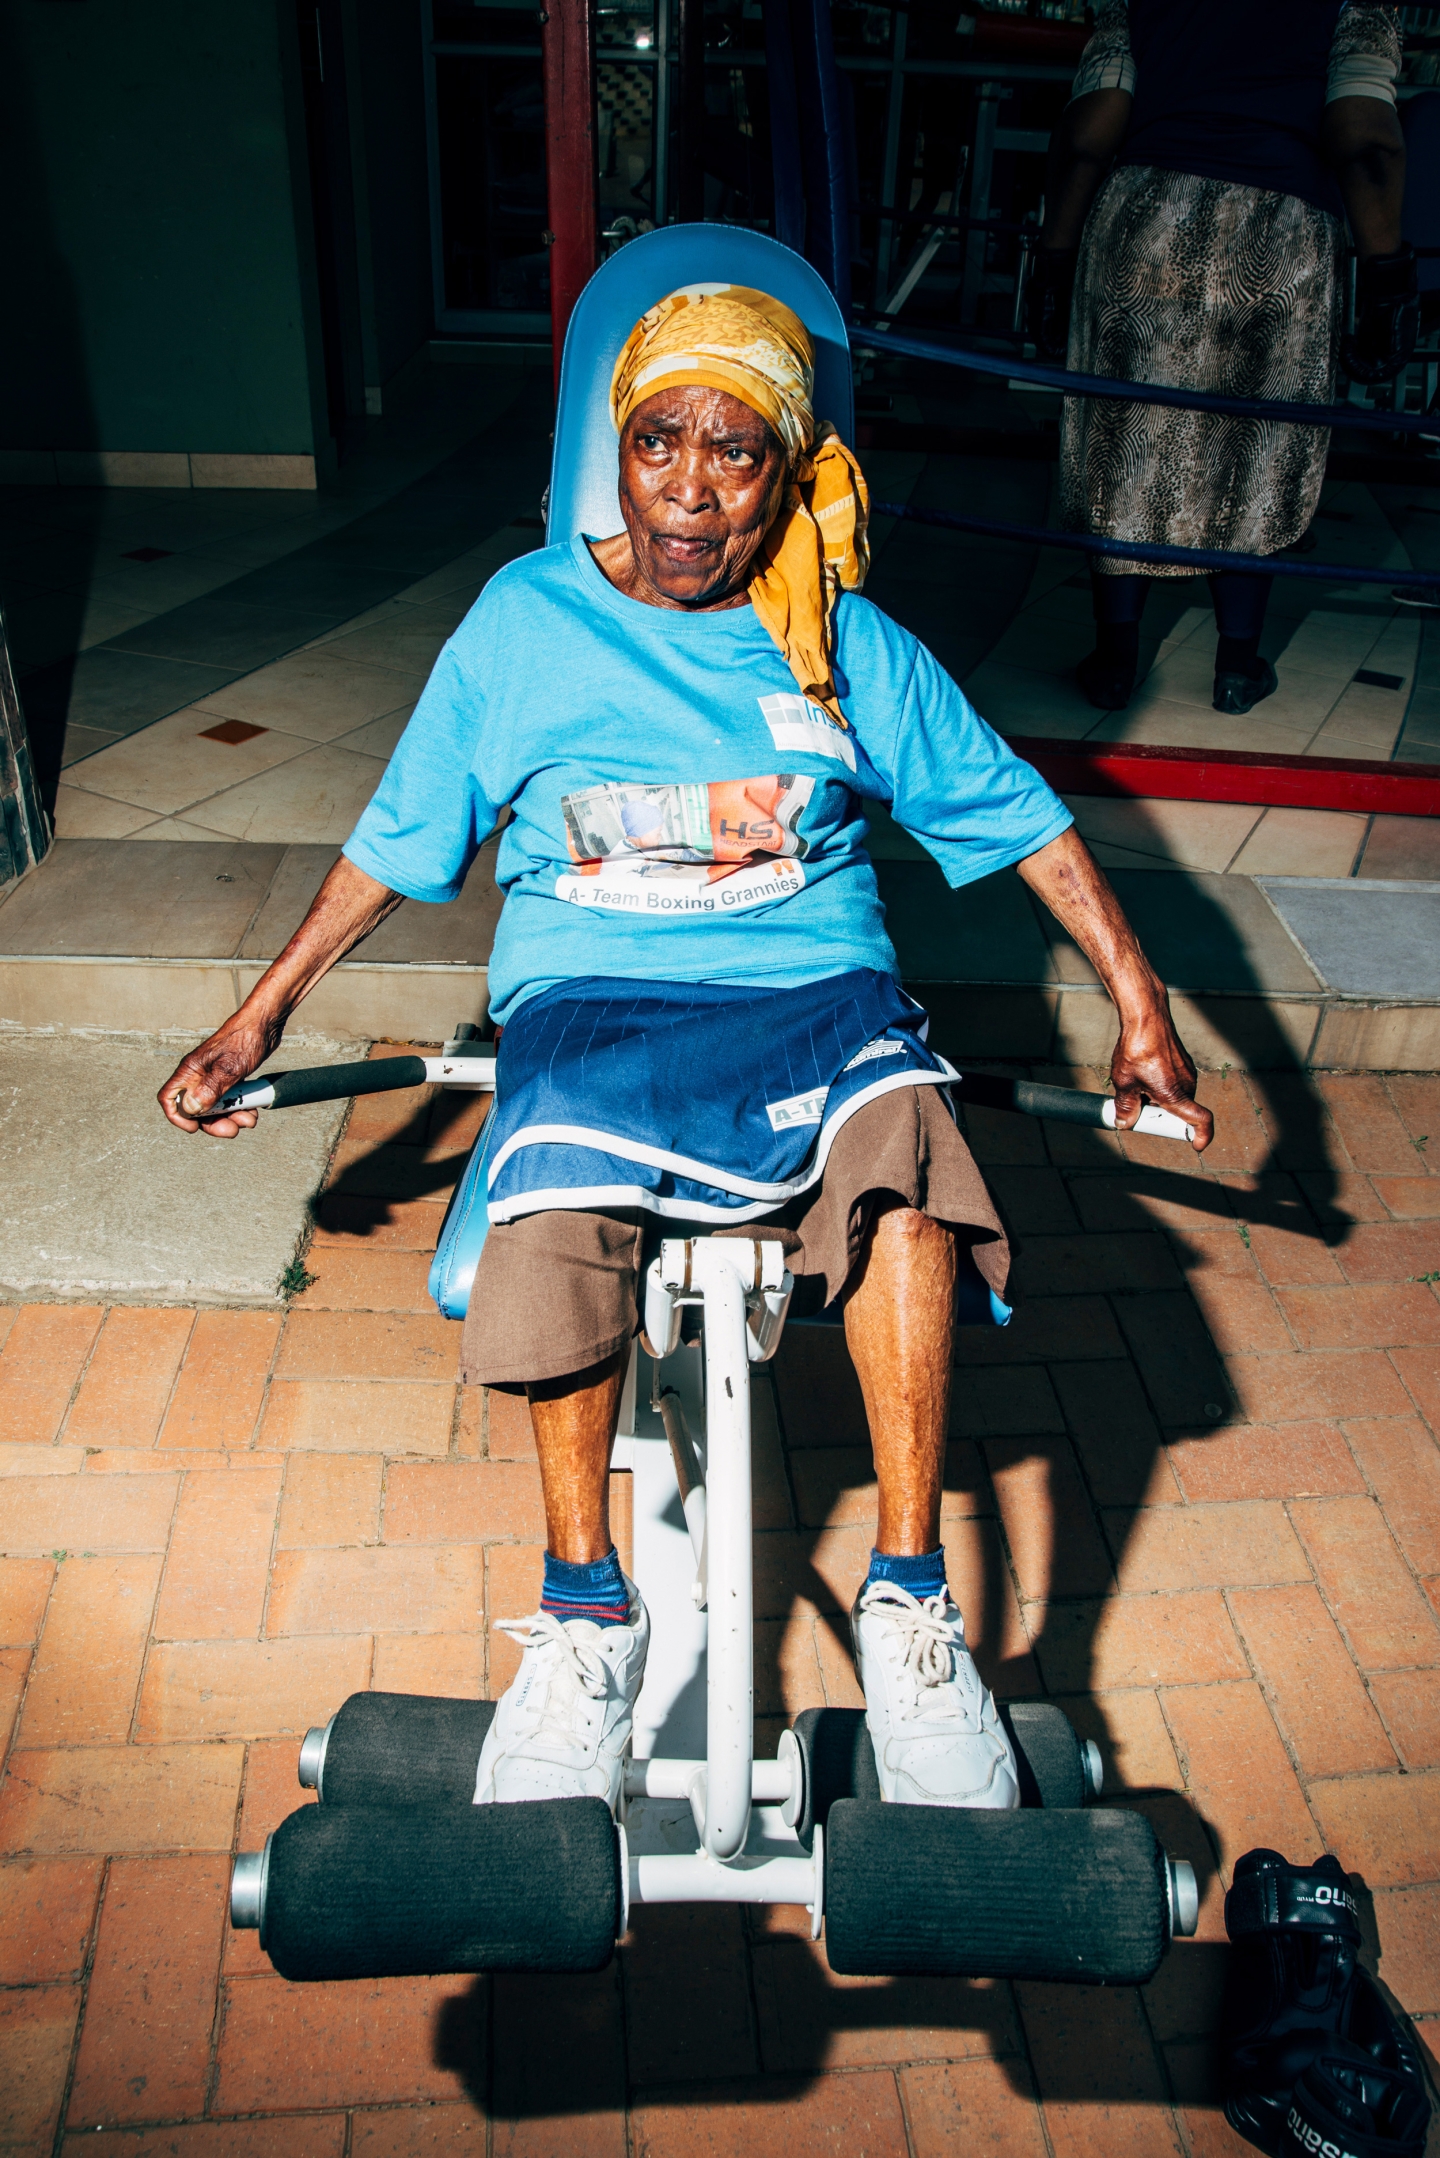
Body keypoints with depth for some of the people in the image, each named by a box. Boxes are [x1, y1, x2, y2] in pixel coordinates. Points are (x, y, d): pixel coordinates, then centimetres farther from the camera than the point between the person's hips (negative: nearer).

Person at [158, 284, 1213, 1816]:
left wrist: (1140, 1005, 9)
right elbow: (398, 836, 14)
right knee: (558, 1197, -36)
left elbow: (1019, 816, 14)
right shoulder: (524, 620, 7)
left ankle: (907, 1601, -19)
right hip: (587, 990, 0)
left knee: (900, 1147, -36)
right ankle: (585, 1612, -15)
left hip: (813, 993, 1)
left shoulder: (850, 647, 8)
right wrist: (259, 1018, 13)